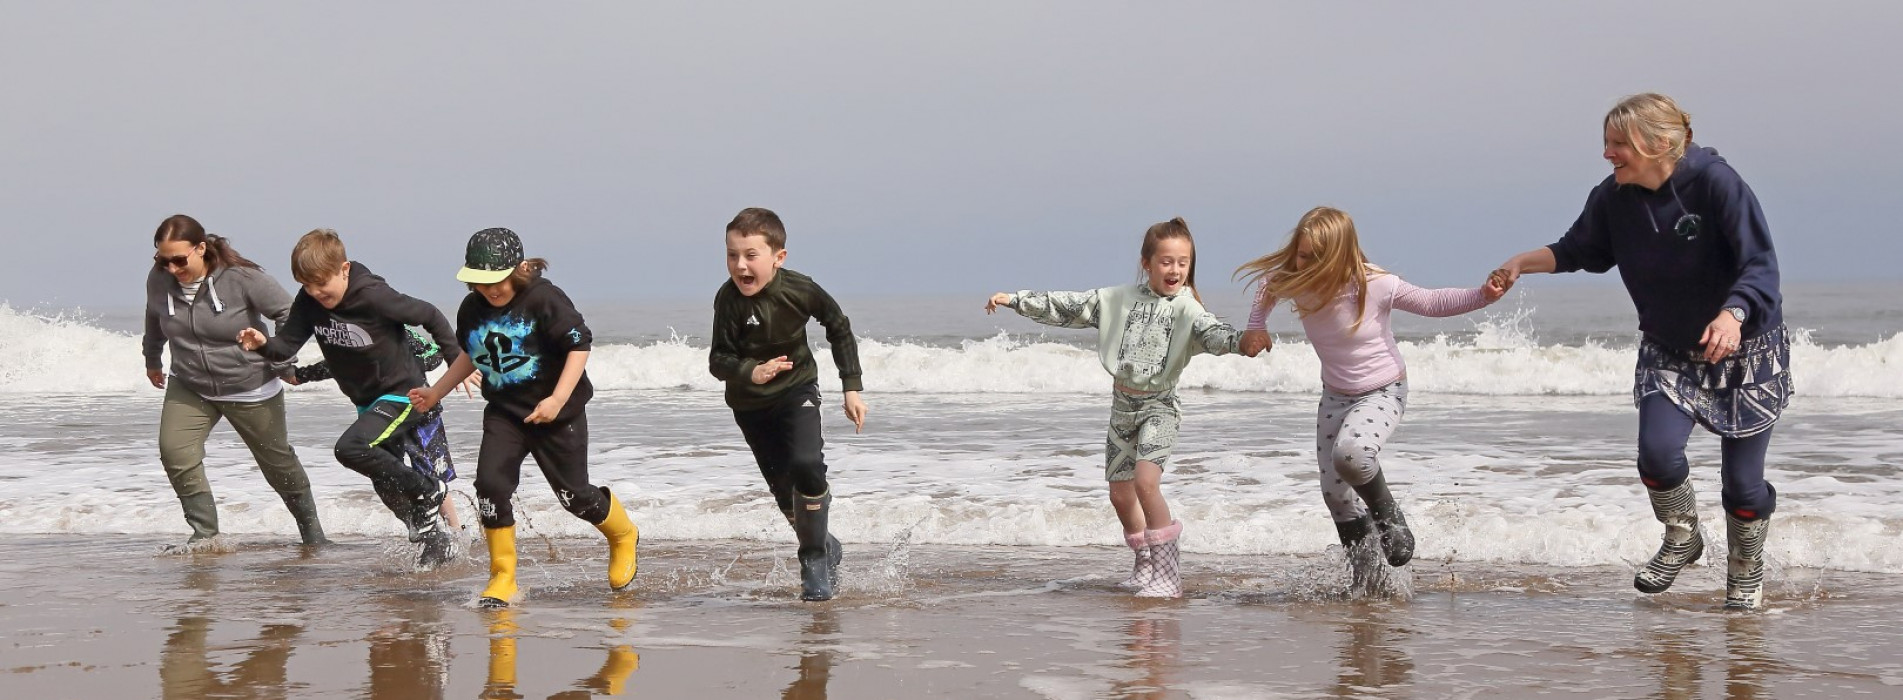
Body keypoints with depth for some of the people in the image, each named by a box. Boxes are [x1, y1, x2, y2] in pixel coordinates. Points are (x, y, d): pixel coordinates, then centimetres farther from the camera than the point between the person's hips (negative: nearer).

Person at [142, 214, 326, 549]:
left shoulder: (241, 277, -24)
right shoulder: (159, 280, -11)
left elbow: (289, 313, -13)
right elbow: (155, 321, 12)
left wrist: (281, 359, -17)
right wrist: (152, 360, 26)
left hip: (250, 387, -3)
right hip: (189, 387, 3)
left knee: (277, 460, 11)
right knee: (174, 452, -18)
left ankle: (310, 526, 34)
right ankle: (205, 532, -8)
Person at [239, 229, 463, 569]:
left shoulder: (373, 295, -25)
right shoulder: (309, 302, -7)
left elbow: (429, 315, -14)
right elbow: (287, 345, -9)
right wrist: (263, 345, -31)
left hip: (403, 393, -8)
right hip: (368, 401, 8)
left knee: (350, 448, -28)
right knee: (387, 487, 12)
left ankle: (428, 492, -11)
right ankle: (438, 540, 31)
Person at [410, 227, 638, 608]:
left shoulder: (544, 299, -18)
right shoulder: (472, 309, 0)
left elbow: (580, 345, -16)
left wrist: (558, 398, -24)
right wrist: (436, 392, 19)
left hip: (556, 413, -5)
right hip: (504, 412, 5)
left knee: (573, 493, 3)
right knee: (491, 484, -13)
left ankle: (623, 536, 36)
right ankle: (503, 580, -3)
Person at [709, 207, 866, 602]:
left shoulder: (800, 291, -20)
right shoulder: (729, 300, -24)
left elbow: (839, 328, -2)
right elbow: (718, 360, -22)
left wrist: (852, 387, -1)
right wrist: (751, 373, -44)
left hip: (797, 390, -1)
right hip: (750, 404, 1)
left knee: (805, 465, -23)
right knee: (783, 488, 5)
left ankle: (814, 557, -5)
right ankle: (826, 547, 32)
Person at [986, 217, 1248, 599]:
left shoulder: (1186, 309, -9)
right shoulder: (1120, 299, 5)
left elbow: (1210, 332, -27)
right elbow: (1069, 306, 9)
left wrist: (1240, 340, -49)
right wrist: (1015, 300, 8)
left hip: (1158, 405, -5)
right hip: (1122, 404, 5)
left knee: (1145, 480, -24)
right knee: (1120, 494, 11)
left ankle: (1168, 574, -18)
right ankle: (1146, 563, 31)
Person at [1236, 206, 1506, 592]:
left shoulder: (1376, 285, -26)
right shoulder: (1294, 282, -14)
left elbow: (1431, 303, -12)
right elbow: (1267, 287, 11)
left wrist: (1482, 296, -25)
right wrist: (1256, 326, -4)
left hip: (1383, 392, -5)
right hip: (1335, 396, 5)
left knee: (1350, 452, -35)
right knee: (1335, 494, 5)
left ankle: (1388, 515, -5)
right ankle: (1365, 580, 23)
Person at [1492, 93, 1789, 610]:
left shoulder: (1715, 182, -24)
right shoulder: (1613, 199, -9)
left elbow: (1760, 266, -28)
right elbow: (1579, 251, 10)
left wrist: (1733, 314, -47)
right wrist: (1523, 262, -6)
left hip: (1748, 349, -4)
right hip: (1669, 352, 4)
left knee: (1742, 479, -1)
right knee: (1658, 451, -19)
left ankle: (1746, 570, 27)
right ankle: (1682, 539, 11)